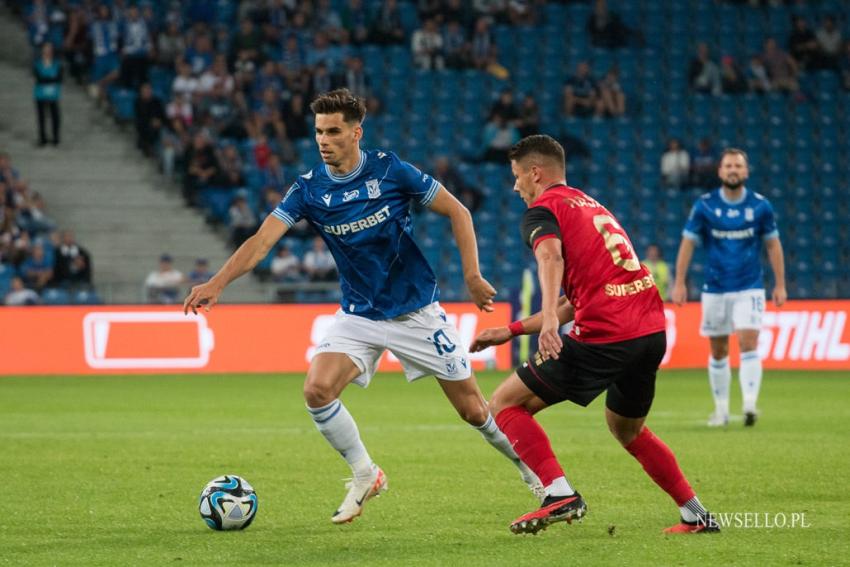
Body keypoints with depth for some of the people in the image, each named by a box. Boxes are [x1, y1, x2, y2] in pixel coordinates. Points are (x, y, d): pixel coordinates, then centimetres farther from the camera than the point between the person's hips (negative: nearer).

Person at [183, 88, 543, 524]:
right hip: (358, 316, 2)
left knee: (473, 410, 2)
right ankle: (365, 477, 1)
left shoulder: (390, 170, -14)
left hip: (416, 312, -2)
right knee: (317, 390, -20)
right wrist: (218, 282, -33)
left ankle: (529, 467, 30)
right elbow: (263, 239, -18)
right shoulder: (309, 189, -8)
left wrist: (472, 275, -13)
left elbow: (457, 212, -6)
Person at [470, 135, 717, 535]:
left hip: (606, 336, -8)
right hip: (653, 329, 8)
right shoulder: (592, 206, 29)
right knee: (627, 429, 31)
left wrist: (549, 317, -38)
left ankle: (560, 495, -13)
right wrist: (511, 331, 30)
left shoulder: (542, 209, 2)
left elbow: (550, 255, -23)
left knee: (505, 404, 1)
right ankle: (697, 515, 26)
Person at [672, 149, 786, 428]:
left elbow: (773, 244, 7)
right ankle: (721, 409, 17)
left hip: (749, 289, -1)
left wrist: (780, 284, 5)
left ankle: (750, 405, -22)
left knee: (749, 342, -16)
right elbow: (688, 243, 2)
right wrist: (679, 283, -3)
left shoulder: (760, 205, -1)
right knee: (718, 350, 6)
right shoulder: (704, 206, -3)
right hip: (715, 288, 1)